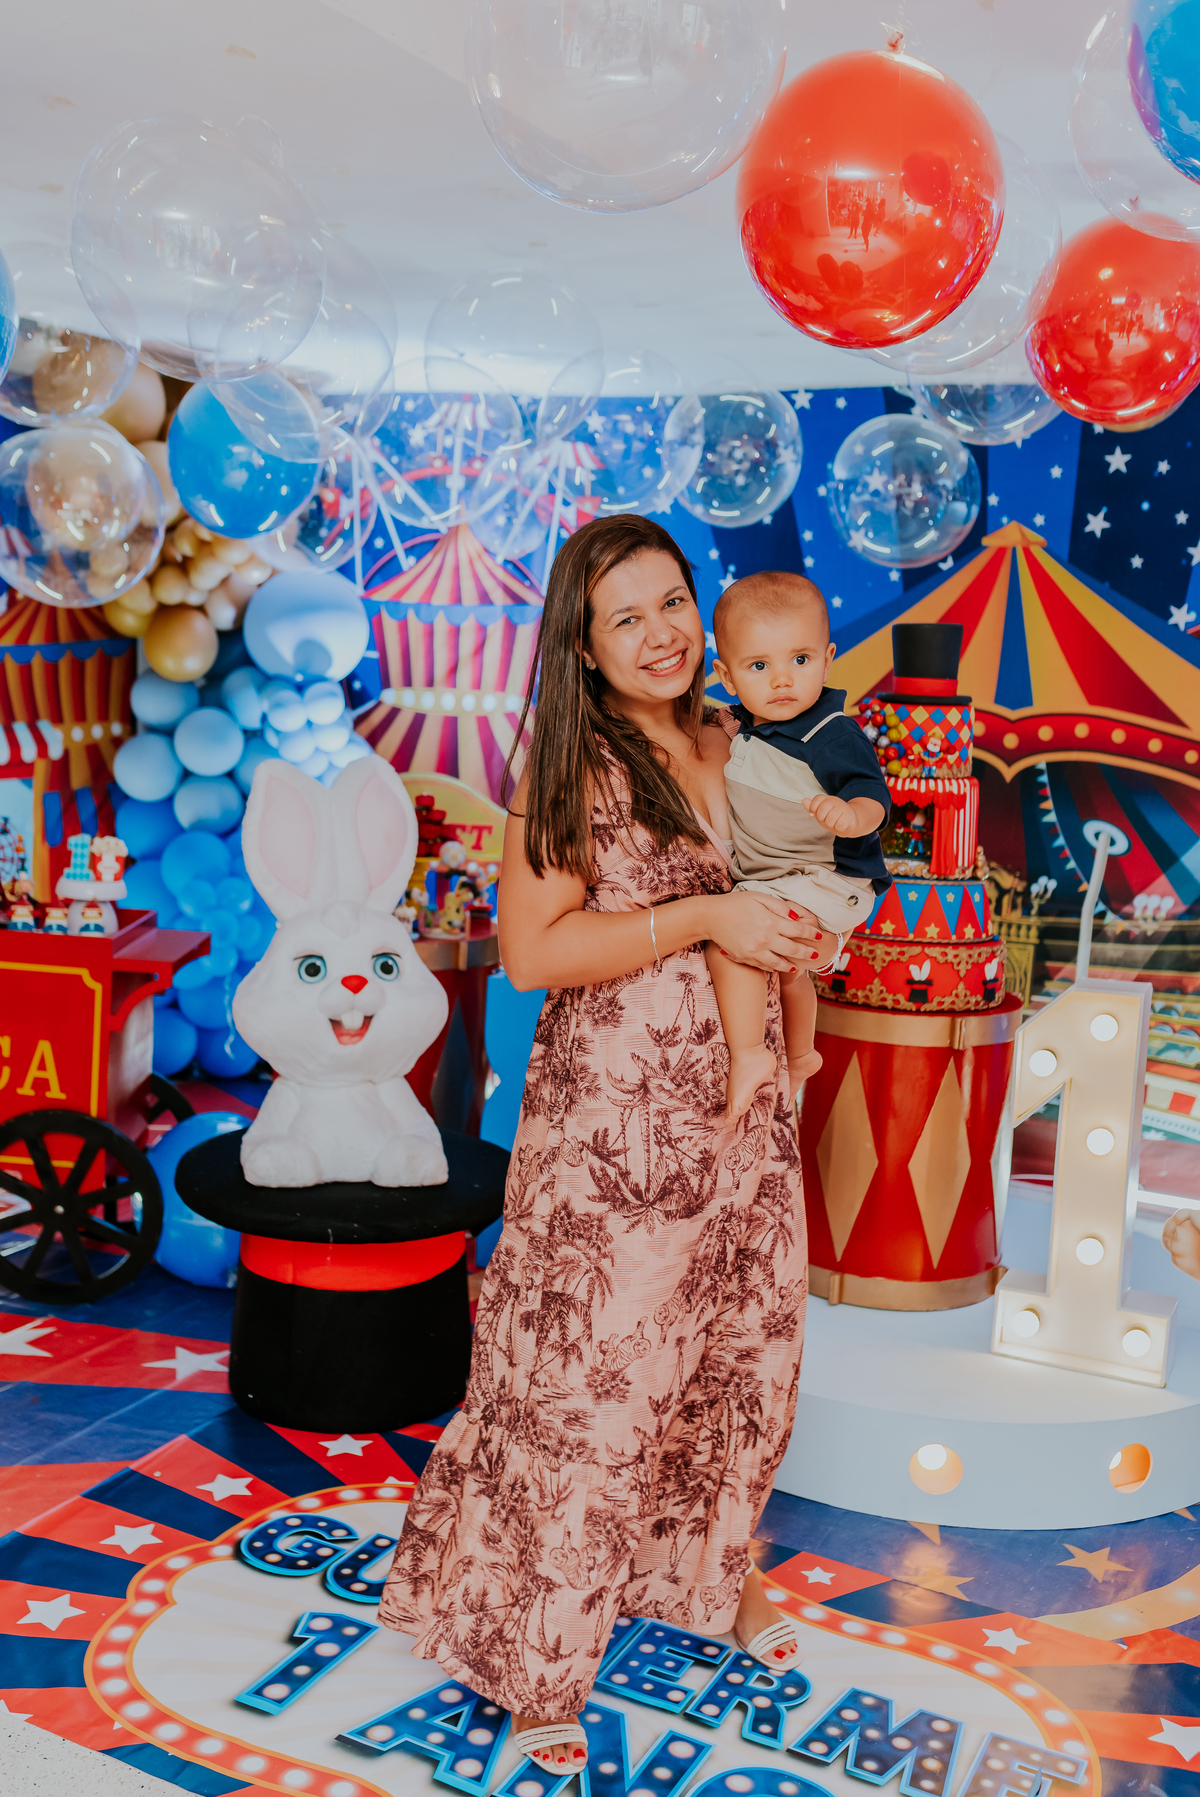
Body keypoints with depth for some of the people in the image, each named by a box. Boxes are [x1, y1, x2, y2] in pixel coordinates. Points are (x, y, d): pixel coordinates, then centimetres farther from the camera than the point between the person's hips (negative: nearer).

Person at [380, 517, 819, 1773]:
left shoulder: (734, 748, 8)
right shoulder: (569, 769, -11)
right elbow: (532, 951, -17)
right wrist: (703, 919, -20)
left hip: (742, 1108, 6)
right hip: (613, 1115, -6)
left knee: (746, 1353, 18)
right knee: (592, 1380, 3)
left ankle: (712, 1570, 44)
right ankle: (537, 1661, 24)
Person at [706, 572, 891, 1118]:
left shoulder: (832, 737, -23)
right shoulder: (743, 729, 0)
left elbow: (872, 797, -32)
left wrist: (851, 815, -51)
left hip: (822, 884, -9)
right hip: (773, 883, 10)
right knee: (784, 966, 30)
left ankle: (749, 1055, -12)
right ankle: (800, 1054, 56)